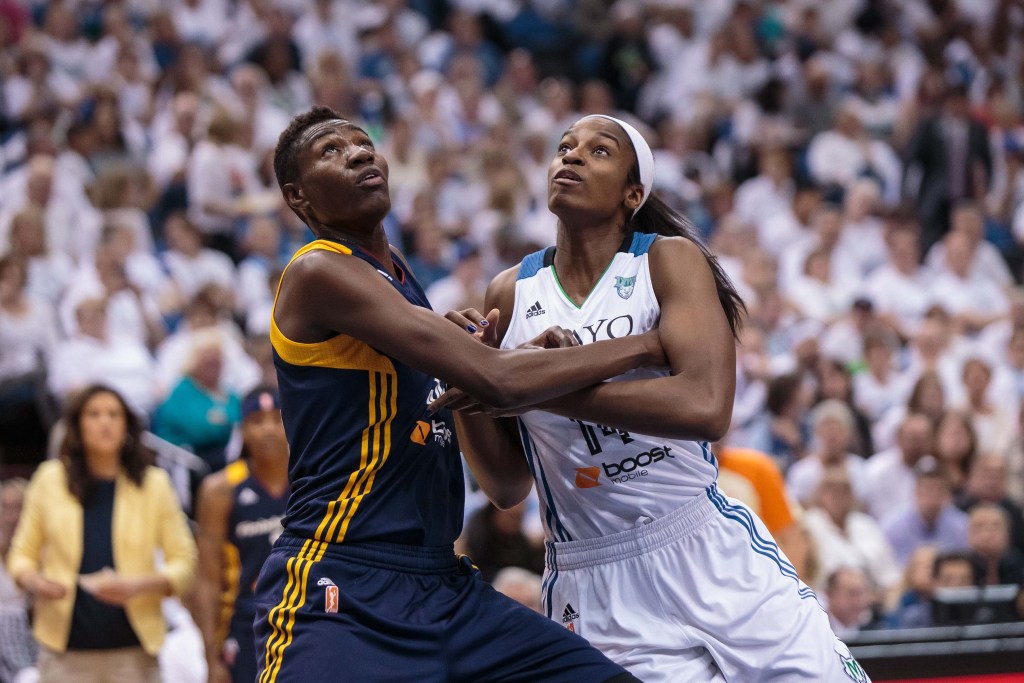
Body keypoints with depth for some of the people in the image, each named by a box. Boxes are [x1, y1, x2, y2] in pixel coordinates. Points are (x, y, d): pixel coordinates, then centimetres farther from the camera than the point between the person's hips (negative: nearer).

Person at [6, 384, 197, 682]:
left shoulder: (153, 484, 5)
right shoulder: (50, 479, 6)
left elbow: (183, 562, 4)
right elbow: (22, 554, 13)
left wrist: (137, 586, -14)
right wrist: (32, 582, -9)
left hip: (131, 649, 0)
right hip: (66, 651, 0)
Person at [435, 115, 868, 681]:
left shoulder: (669, 260, -4)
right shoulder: (511, 296, 5)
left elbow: (704, 407, -24)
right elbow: (507, 487, 8)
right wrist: (465, 382, -9)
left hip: (711, 554, -1)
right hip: (595, 591, 1)